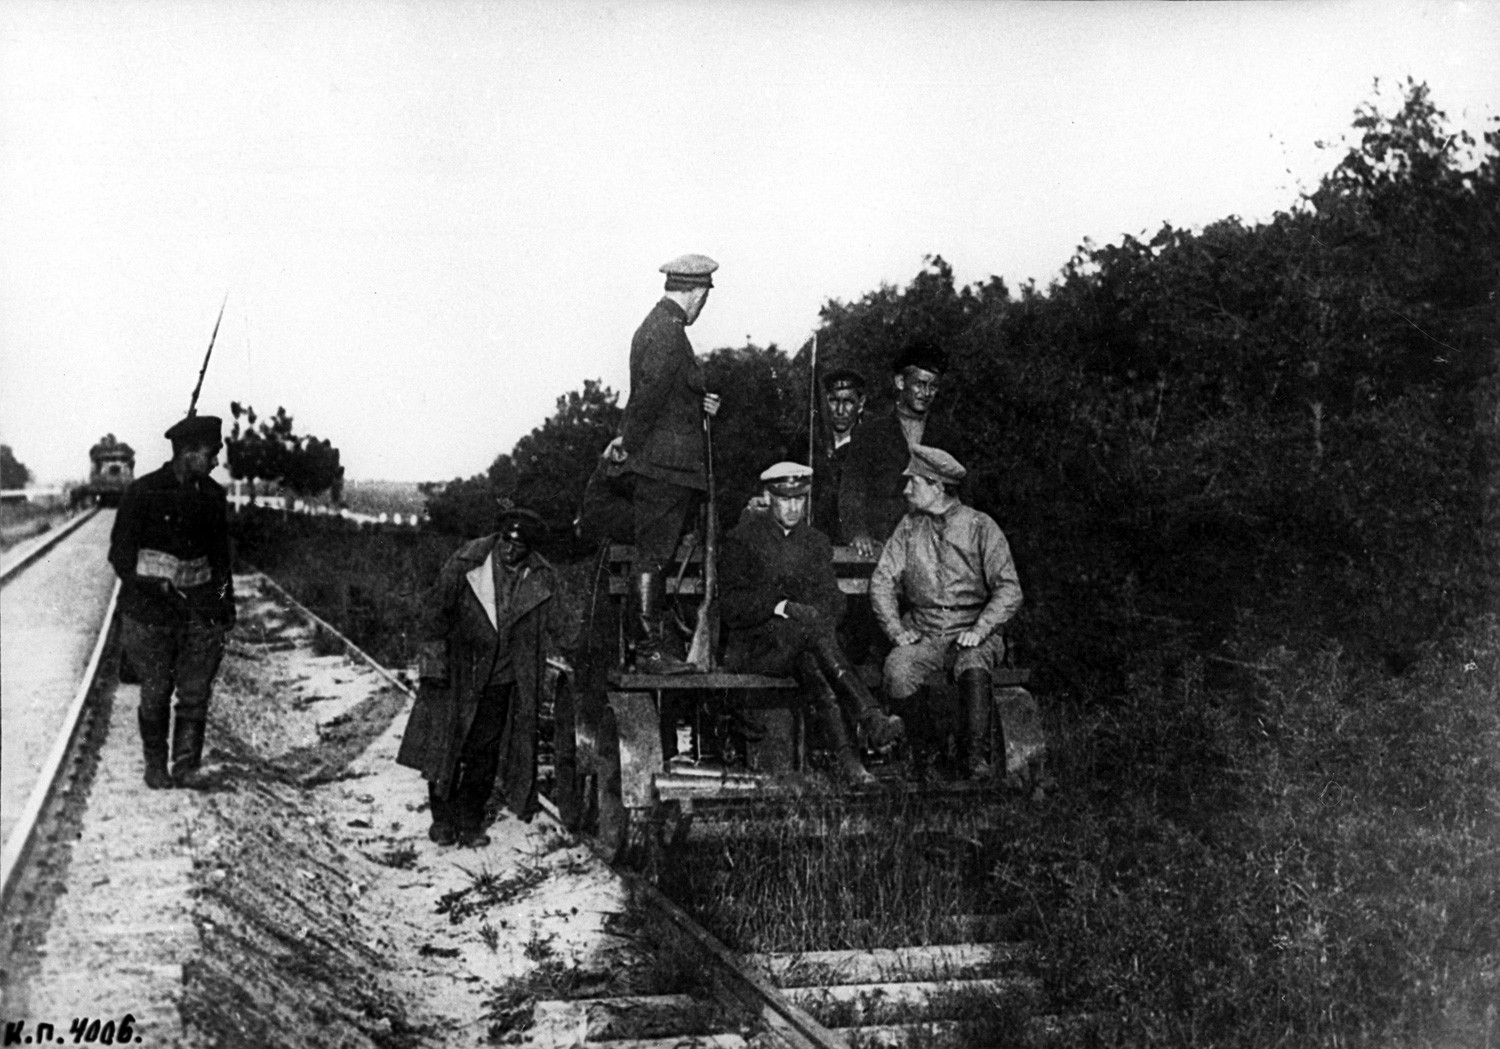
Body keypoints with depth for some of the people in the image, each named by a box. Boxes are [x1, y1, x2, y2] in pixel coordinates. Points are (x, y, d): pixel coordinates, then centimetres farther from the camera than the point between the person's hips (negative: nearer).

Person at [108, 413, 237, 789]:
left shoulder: (212, 495, 7)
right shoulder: (143, 493, -6)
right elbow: (120, 553, -3)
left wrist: (226, 598, 11)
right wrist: (153, 589, -13)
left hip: (201, 608, 3)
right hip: (152, 610, -3)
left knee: (196, 693, -2)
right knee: (155, 694, 3)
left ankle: (186, 766, 4)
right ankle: (155, 765, 19)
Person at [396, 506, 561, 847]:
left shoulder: (542, 579, -2)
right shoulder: (466, 563, -11)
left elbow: (549, 631, 10)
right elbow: (435, 608, -5)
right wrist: (434, 659, -9)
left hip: (502, 678, 2)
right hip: (456, 673, -2)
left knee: (484, 755, 5)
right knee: (445, 747, 4)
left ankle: (470, 822, 18)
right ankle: (443, 819, 19)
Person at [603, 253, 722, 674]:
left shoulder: (655, 324, 15)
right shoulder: (669, 333, -17)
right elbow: (648, 397, -21)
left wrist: (698, 402, 10)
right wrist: (629, 443, -11)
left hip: (656, 464, 10)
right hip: (665, 465, -10)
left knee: (654, 556, 13)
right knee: (652, 556, -6)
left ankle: (657, 643, 19)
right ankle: (650, 650, -2)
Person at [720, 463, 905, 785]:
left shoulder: (816, 542, 18)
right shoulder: (743, 538, 5)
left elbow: (834, 601, 12)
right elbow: (730, 605, -5)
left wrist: (820, 613, -13)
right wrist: (781, 607, -19)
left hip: (802, 642, 4)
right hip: (753, 646, -4)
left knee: (811, 665, -35)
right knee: (811, 627, -36)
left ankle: (846, 758, -52)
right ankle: (871, 720, -51)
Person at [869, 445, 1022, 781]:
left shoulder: (980, 527, 1)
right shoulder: (909, 527, 11)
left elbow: (1009, 589, -3)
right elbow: (882, 581, 7)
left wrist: (980, 629, -16)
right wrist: (896, 629, -8)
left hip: (973, 630, -2)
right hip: (922, 632, 3)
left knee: (972, 668, -36)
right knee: (897, 672, -28)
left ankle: (975, 755, -16)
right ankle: (925, 746, -3)